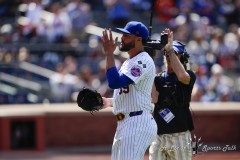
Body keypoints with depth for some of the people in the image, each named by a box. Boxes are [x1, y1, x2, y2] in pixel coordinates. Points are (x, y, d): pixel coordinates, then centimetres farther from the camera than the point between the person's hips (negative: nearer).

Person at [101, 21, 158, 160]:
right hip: (124, 125, 11)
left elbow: (115, 82, -25)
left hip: (138, 124, -11)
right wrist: (109, 102, 13)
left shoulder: (143, 61, -14)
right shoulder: (129, 62, 20)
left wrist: (109, 53, -19)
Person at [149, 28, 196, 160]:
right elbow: (153, 99, -7)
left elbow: (182, 76, -24)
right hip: (158, 135, 4)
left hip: (180, 135, -3)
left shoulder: (189, 76, 2)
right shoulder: (158, 78, 12)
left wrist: (170, 49, -16)